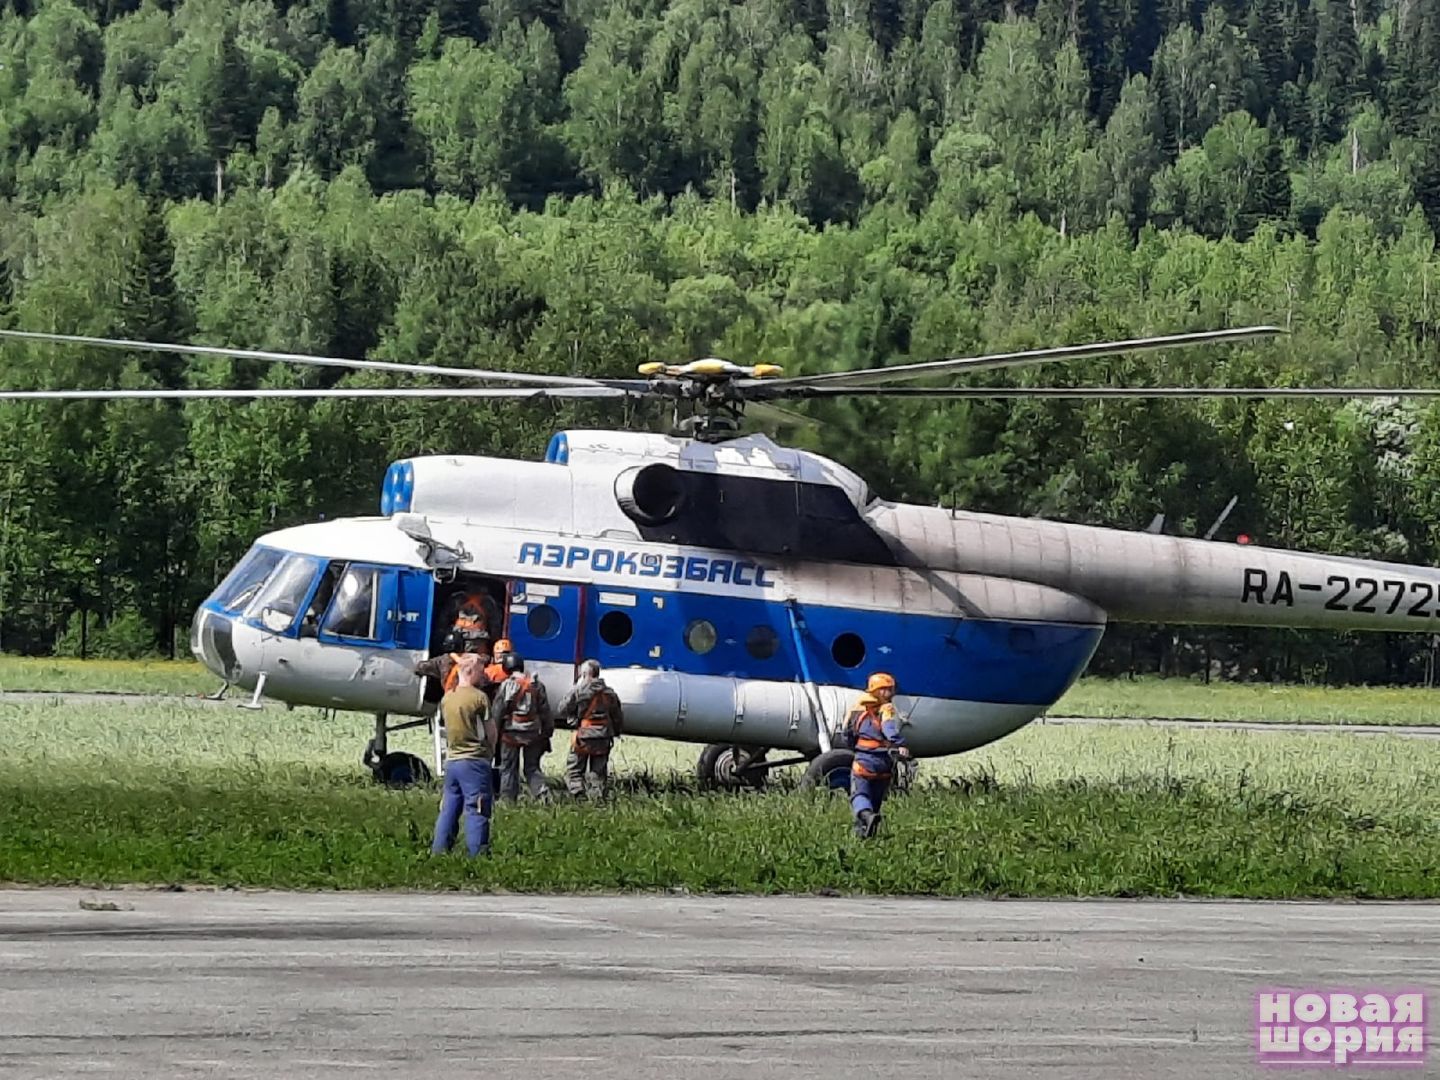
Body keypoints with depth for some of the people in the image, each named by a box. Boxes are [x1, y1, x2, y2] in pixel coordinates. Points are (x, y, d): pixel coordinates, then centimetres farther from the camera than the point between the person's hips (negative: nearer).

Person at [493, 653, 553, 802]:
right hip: (532, 734, 3)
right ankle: (541, 791, -9)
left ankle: (507, 799, 6)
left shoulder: (505, 685, -6)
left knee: (508, 767, 7)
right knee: (532, 767, 10)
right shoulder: (536, 685, 3)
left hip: (511, 733, -3)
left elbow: (497, 712, -4)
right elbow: (545, 711, 6)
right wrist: (547, 732, 13)